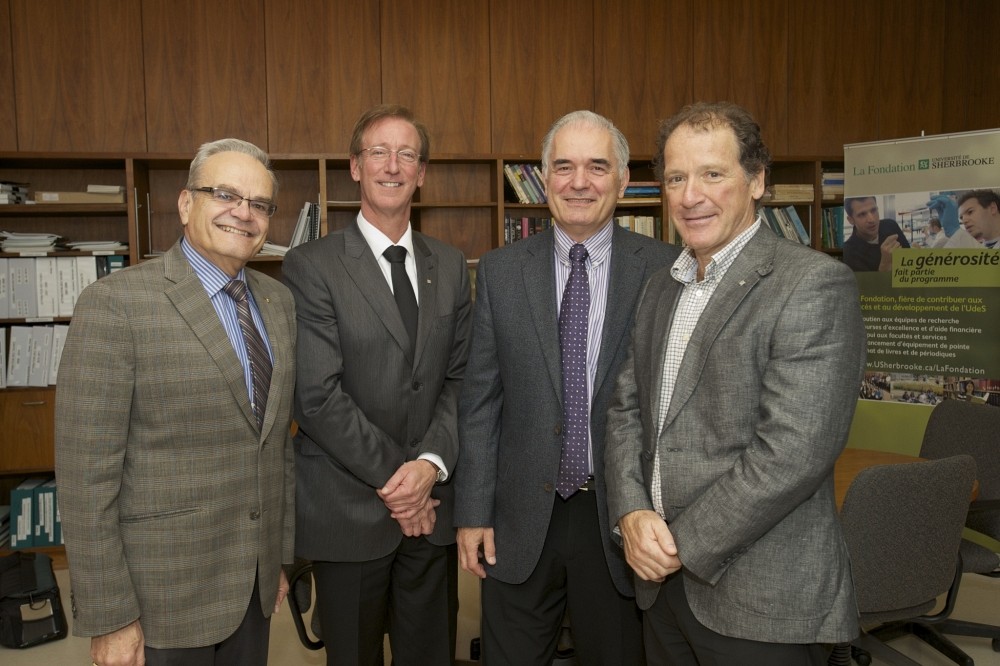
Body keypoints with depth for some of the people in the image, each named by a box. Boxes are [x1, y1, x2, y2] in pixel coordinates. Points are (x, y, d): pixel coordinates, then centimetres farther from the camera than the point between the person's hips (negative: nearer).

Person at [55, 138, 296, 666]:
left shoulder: (278, 301, 4)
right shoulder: (115, 303, -15)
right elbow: (86, 474, -15)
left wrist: (282, 553, 12)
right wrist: (108, 618, -13)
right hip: (164, 592, -5)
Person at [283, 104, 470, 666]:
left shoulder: (451, 266, 8)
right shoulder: (311, 266, -7)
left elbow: (459, 377, 4)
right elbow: (318, 396, -13)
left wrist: (432, 462, -11)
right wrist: (394, 476, -13)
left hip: (433, 502, 4)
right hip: (348, 509, -3)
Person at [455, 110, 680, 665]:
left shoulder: (663, 270, -5)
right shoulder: (500, 271, 0)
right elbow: (480, 400, 1)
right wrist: (472, 511, -1)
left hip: (621, 518, -1)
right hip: (519, 520, 1)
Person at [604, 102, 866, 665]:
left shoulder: (814, 285, -15)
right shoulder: (662, 287, 9)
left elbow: (792, 451, -22)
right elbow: (627, 409, 9)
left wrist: (683, 544, -16)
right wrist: (632, 513, -7)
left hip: (763, 601, -6)